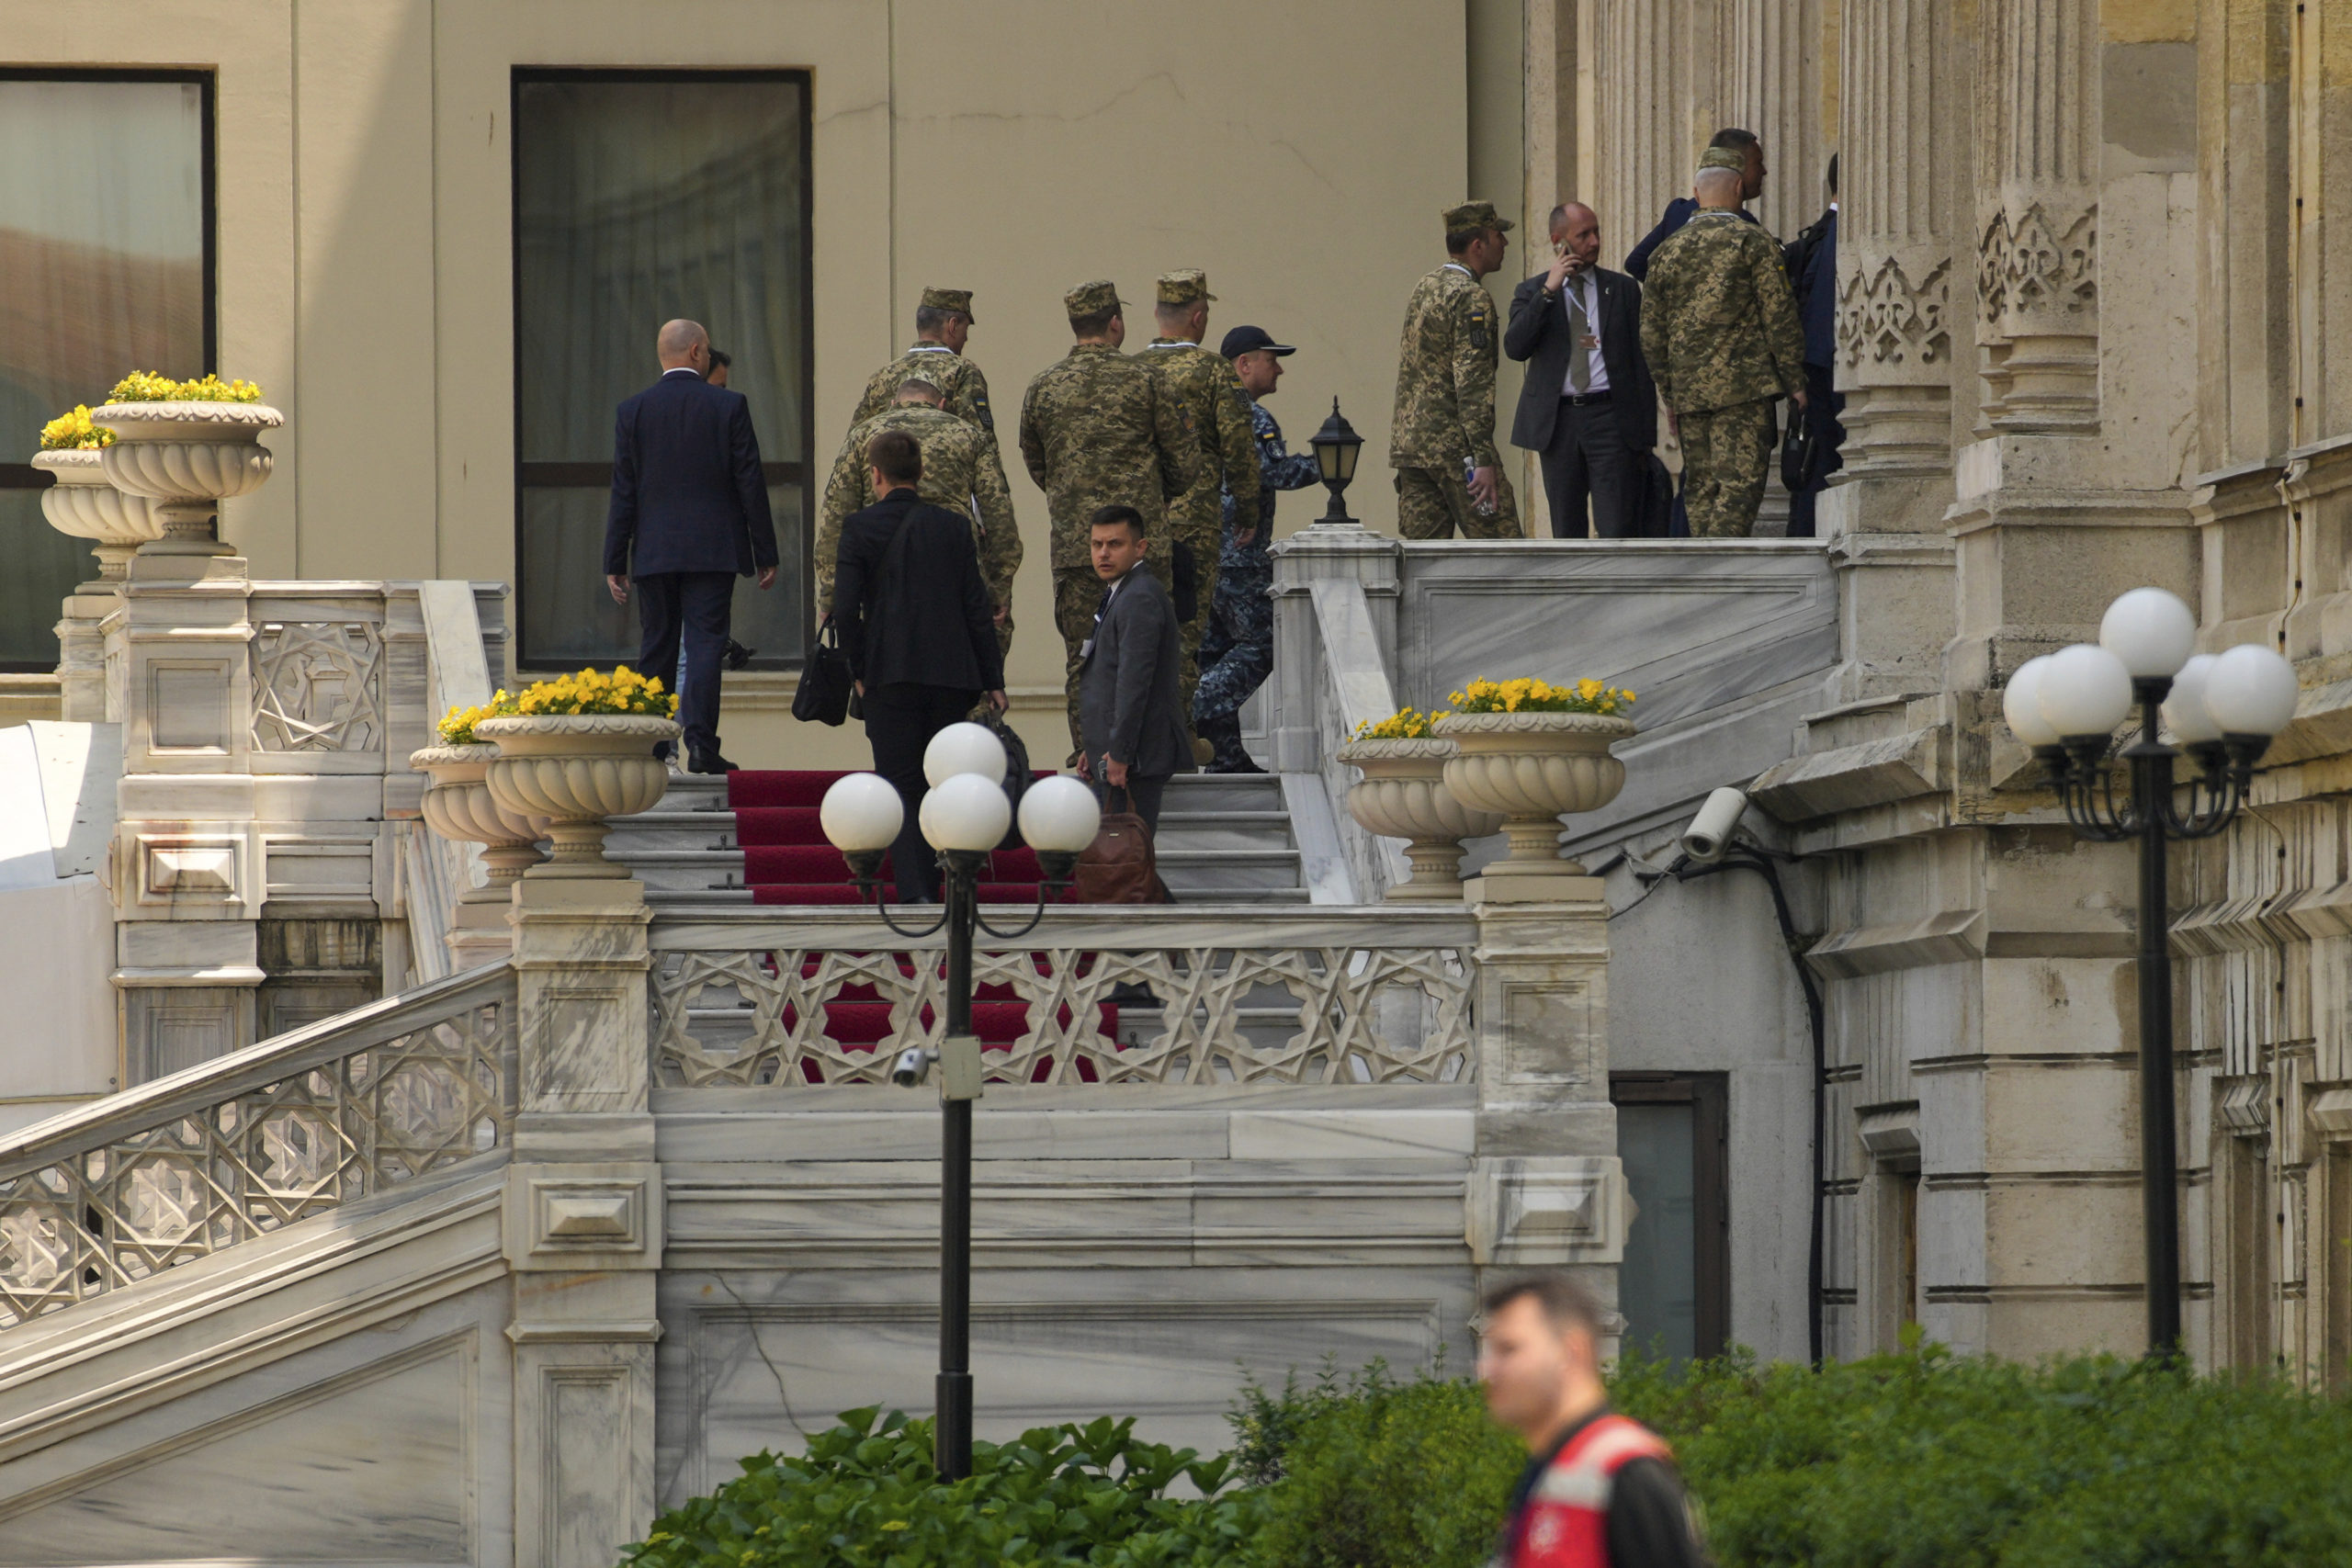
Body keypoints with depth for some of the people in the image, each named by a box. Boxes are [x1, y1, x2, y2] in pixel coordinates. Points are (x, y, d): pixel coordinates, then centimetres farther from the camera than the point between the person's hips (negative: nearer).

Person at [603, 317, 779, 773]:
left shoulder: (633, 411, 2)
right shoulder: (729, 406, -3)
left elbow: (623, 492, 2)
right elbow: (750, 484, -3)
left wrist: (614, 563, 5)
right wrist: (765, 555, 3)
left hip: (653, 552, 2)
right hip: (713, 548, -2)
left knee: (657, 648, 9)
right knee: (705, 643, -5)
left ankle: (650, 749, 12)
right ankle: (701, 743, -15)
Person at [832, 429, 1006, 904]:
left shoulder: (861, 527, -3)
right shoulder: (954, 527, 6)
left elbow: (845, 609, -8)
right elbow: (977, 607, 5)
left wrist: (858, 669, 5)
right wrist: (992, 679, 9)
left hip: (891, 677, -3)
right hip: (951, 677, 3)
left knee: (900, 789, -2)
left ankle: (915, 894, -18)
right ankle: (931, 890, 16)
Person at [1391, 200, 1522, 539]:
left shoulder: (1423, 289, 15)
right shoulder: (1471, 299, -13)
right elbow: (1473, 386, -19)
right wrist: (1484, 460, -21)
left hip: (1408, 443, 9)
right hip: (1453, 445, -9)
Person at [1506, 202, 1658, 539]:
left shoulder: (1623, 289, 10)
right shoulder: (1531, 293, 9)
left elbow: (1641, 361, 9)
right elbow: (1515, 347, -8)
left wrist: (1646, 435, 4)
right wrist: (1548, 292, -14)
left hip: (1610, 419, -1)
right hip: (1558, 421, 1)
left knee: (1616, 530, -9)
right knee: (1566, 533, 6)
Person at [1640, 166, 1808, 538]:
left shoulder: (1667, 251, 13)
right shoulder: (1753, 242, -2)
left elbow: (1651, 334, 14)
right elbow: (1779, 319, -6)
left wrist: (1669, 395, 21)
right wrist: (1795, 382, 0)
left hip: (1688, 388, 5)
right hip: (1743, 382, -5)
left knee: (1701, 488, 9)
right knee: (1739, 485, -10)